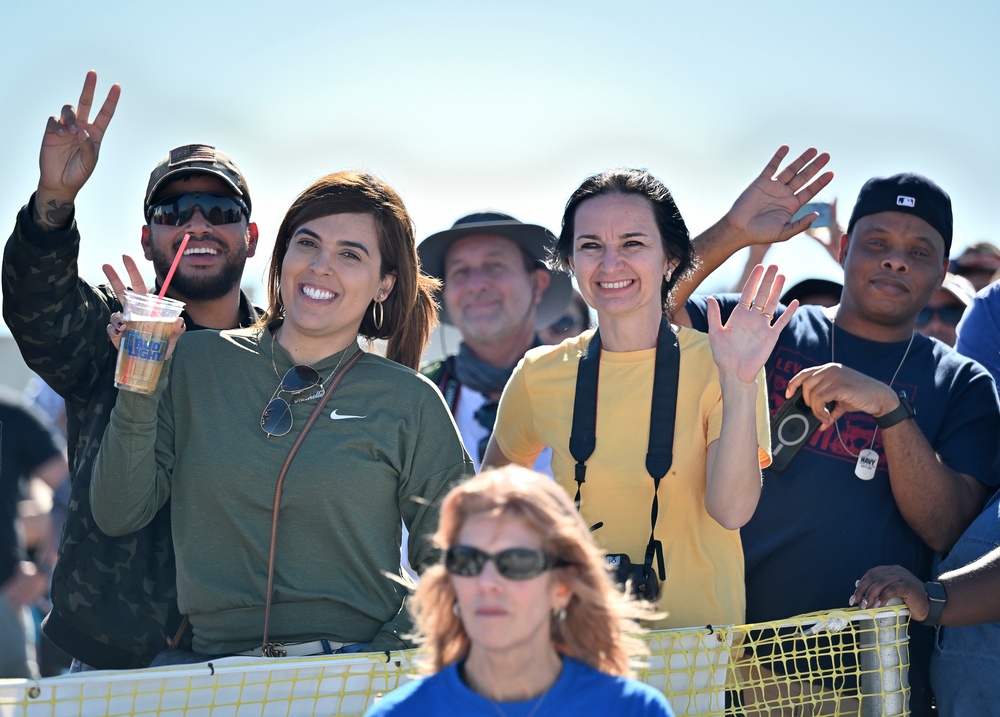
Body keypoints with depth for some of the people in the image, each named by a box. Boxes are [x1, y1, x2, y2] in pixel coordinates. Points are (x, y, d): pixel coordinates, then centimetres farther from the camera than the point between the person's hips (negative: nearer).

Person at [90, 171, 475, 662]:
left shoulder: (410, 404, 7)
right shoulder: (196, 363, 10)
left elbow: (449, 558, 10)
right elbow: (118, 515, 7)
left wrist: (387, 654, -4)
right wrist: (138, 394, -4)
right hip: (212, 669, 2)